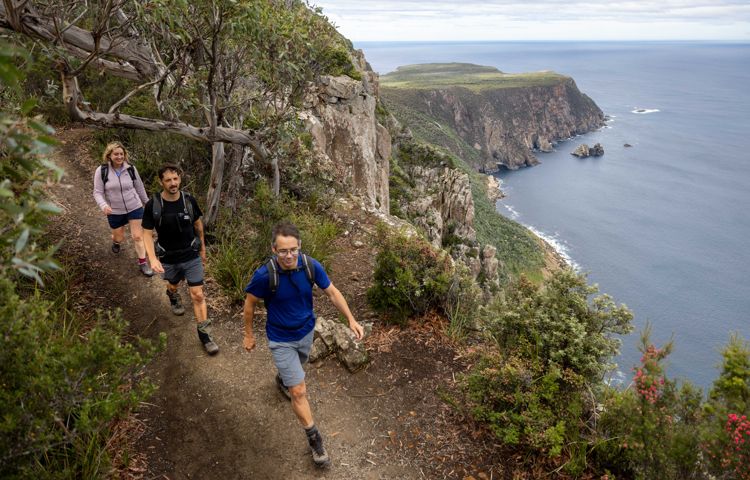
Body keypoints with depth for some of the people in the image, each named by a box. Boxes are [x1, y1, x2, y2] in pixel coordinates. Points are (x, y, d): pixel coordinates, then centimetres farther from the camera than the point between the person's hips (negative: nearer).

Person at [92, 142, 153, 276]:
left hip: (134, 208, 0)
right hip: (115, 212, 0)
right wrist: (104, 206, -28)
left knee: (138, 236, -1)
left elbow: (139, 187, 6)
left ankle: (143, 263, 12)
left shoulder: (131, 168, -7)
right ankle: (115, 241, 53)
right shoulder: (101, 171, -12)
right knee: (119, 238, 15)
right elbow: (97, 192, -10)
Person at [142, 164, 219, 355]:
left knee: (197, 295, -4)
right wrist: (153, 259, -25)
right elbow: (147, 233, -12)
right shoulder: (152, 205, -17)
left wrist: (202, 247, 14)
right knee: (173, 285, 27)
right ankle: (172, 295, 65)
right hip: (168, 259, 1)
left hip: (192, 256, 0)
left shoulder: (189, 200, -13)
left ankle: (204, 333, 8)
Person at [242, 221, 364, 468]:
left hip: (306, 332, 4)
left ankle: (281, 379, 68)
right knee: (299, 391, -3)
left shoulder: (311, 266, -23)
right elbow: (249, 304, -12)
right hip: (281, 339, -4)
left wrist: (351, 320, -15)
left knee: (294, 368, 32)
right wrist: (249, 334, 0)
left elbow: (332, 292, -8)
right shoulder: (264, 275, -31)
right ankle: (314, 439, 16)